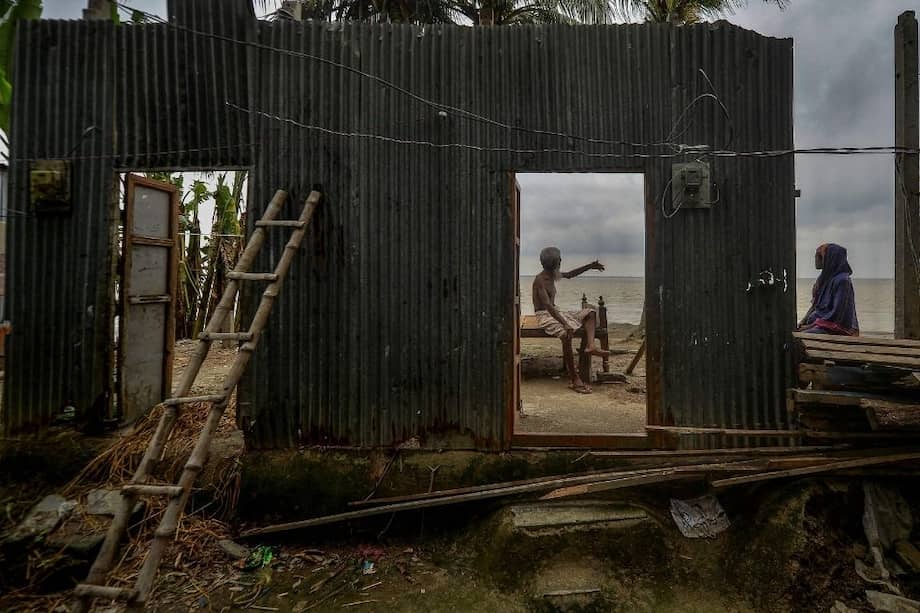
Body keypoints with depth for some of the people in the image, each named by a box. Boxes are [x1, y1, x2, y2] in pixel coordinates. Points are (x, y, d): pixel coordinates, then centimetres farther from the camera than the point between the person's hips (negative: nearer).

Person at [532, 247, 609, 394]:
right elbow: (548, 305, -29)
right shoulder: (540, 280, -18)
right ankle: (575, 380, -32)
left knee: (590, 313, 3)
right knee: (567, 334, -37)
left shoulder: (552, 275, 11)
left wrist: (590, 266, 23)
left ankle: (590, 345, -23)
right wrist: (565, 324, -39)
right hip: (544, 316, -10)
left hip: (555, 312, 10)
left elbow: (569, 274, 32)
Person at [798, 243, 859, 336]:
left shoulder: (841, 280, -15)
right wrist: (804, 321, 2)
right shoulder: (825, 278, 11)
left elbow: (837, 314, -17)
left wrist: (812, 325, -16)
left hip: (836, 329, -8)